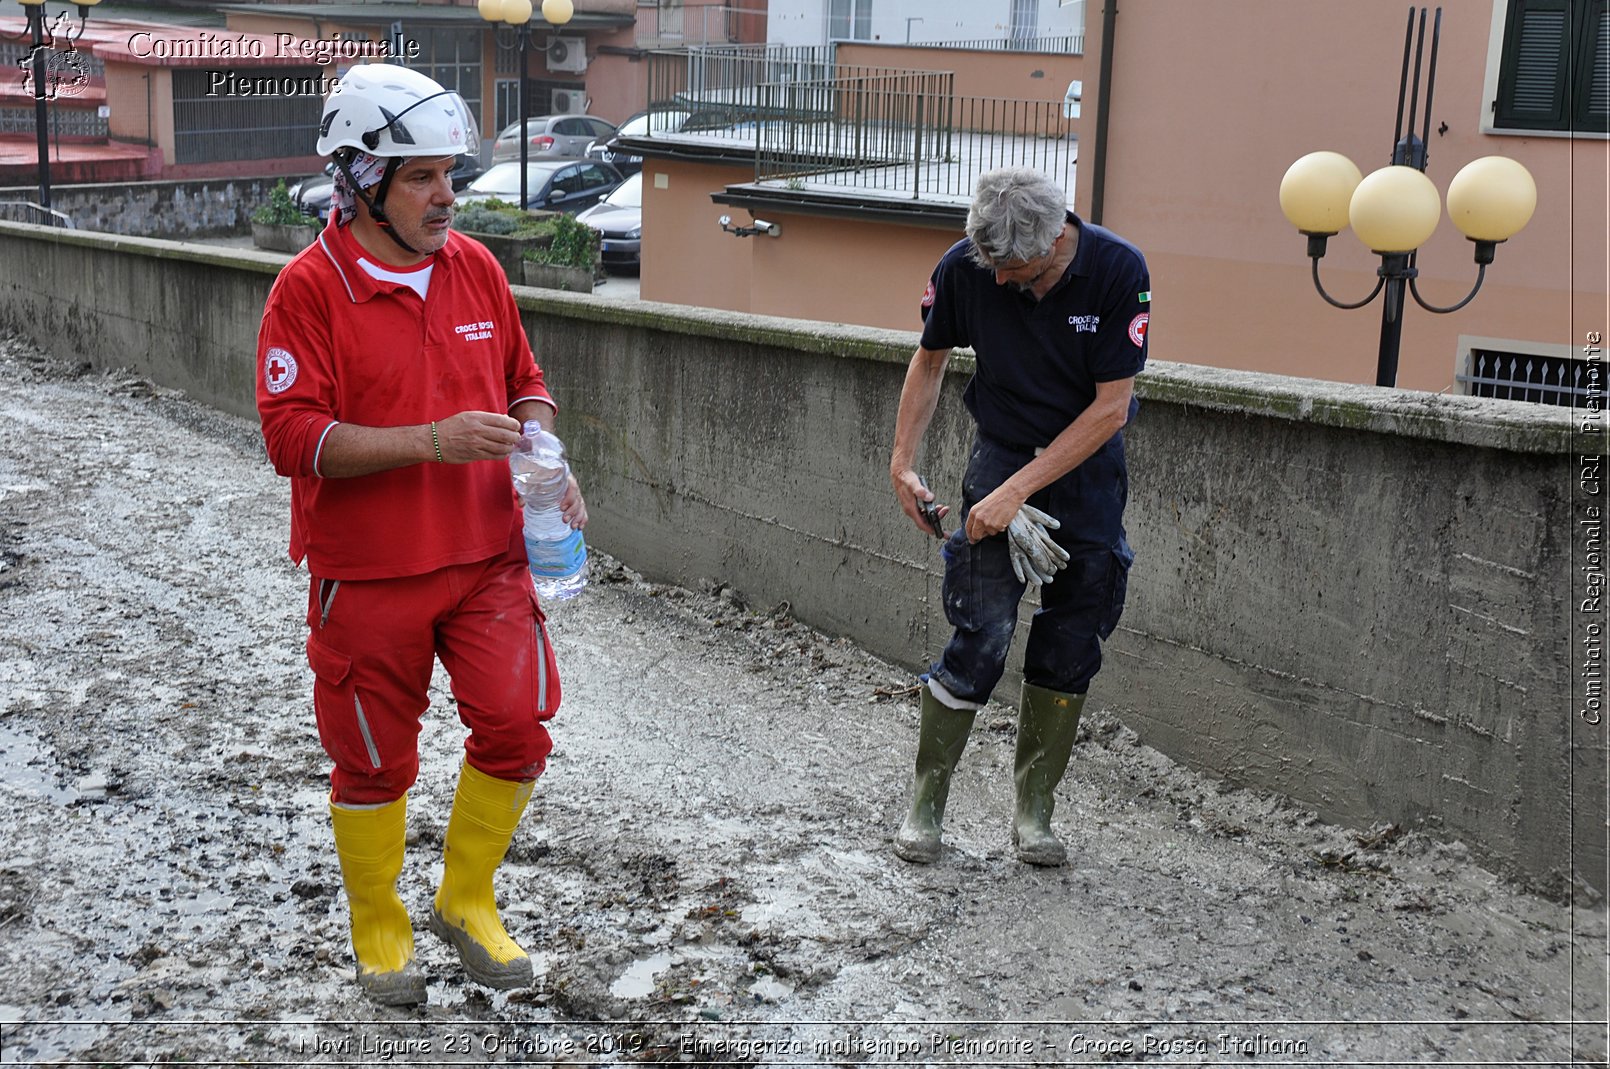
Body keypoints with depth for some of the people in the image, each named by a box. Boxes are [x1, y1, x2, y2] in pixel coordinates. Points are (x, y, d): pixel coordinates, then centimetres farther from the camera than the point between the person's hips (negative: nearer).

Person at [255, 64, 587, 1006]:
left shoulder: (477, 268, 4)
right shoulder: (311, 287, -11)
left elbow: (527, 384, 14)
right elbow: (293, 434, -17)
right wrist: (430, 442, -25)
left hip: (488, 558, 4)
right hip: (368, 575, -4)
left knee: (516, 728, -1)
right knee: (377, 759, 9)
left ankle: (468, 901, 25)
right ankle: (380, 928, 33)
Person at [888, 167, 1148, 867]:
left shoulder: (1119, 271, -20)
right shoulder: (965, 266, -15)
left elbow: (1110, 407, -18)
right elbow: (930, 360, 5)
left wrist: (1018, 492, -20)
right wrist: (902, 463, -1)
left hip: (1089, 468, 1)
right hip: (1002, 454, 0)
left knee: (1070, 650, 5)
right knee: (982, 638, -10)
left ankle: (1033, 814, 18)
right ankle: (925, 803, 7)